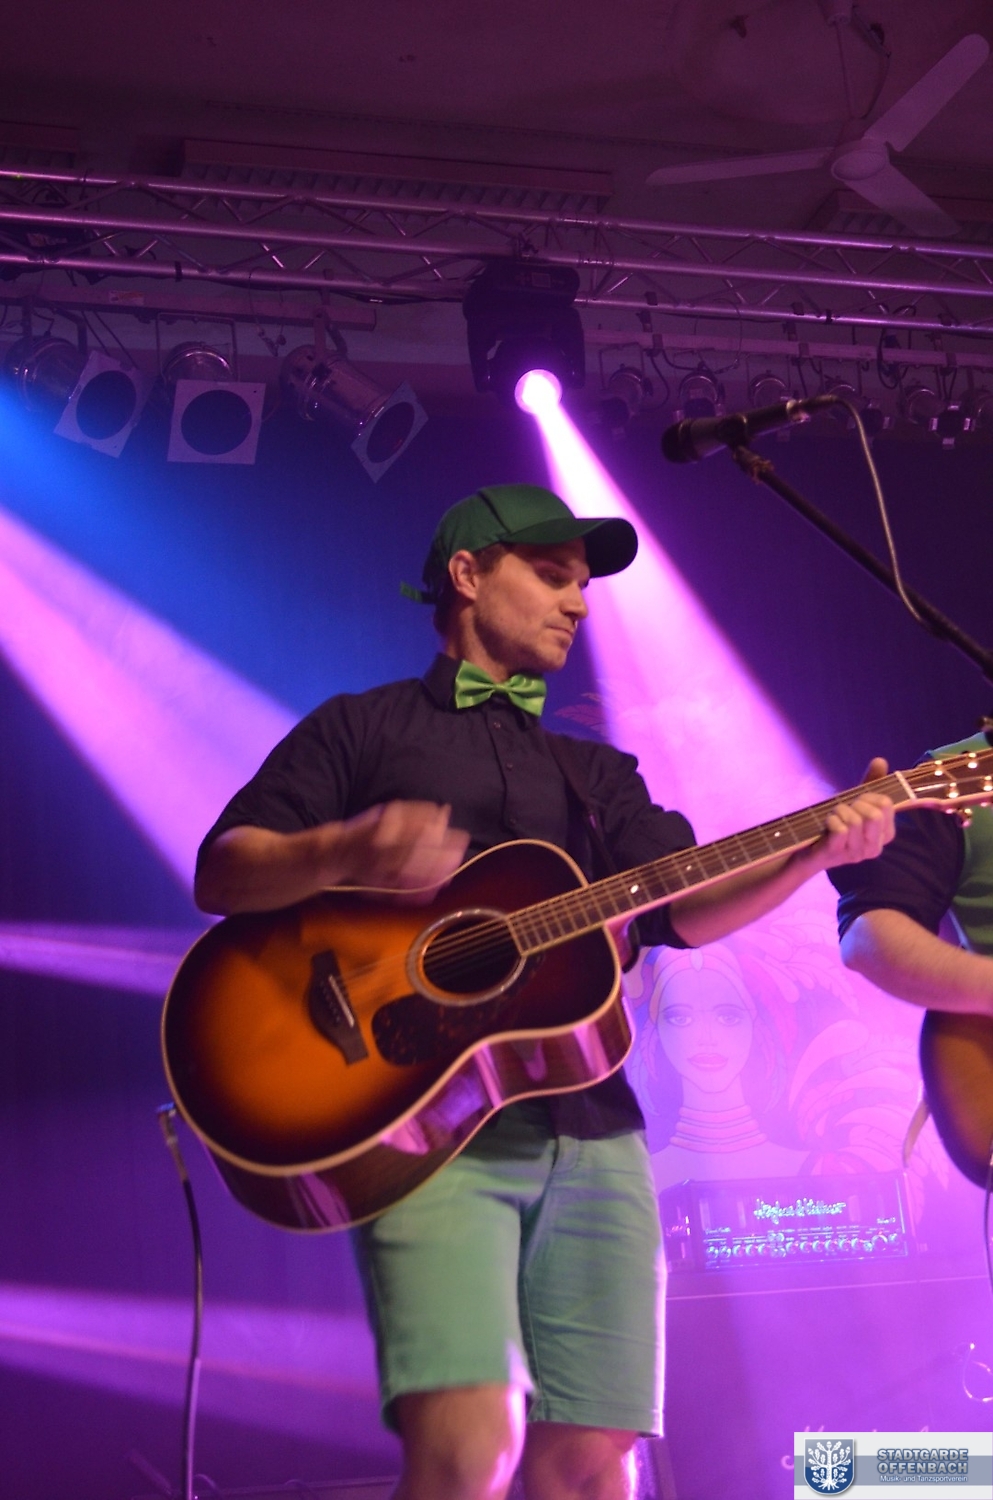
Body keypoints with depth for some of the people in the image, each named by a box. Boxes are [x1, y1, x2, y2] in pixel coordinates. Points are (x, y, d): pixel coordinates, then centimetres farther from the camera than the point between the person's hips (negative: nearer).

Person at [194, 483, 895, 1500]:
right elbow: (221, 875, 1)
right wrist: (348, 853, -19)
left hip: (591, 1137, 5)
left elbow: (686, 908, 10)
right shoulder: (364, 728, 11)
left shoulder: (597, 774, 25)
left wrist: (817, 850, -8)